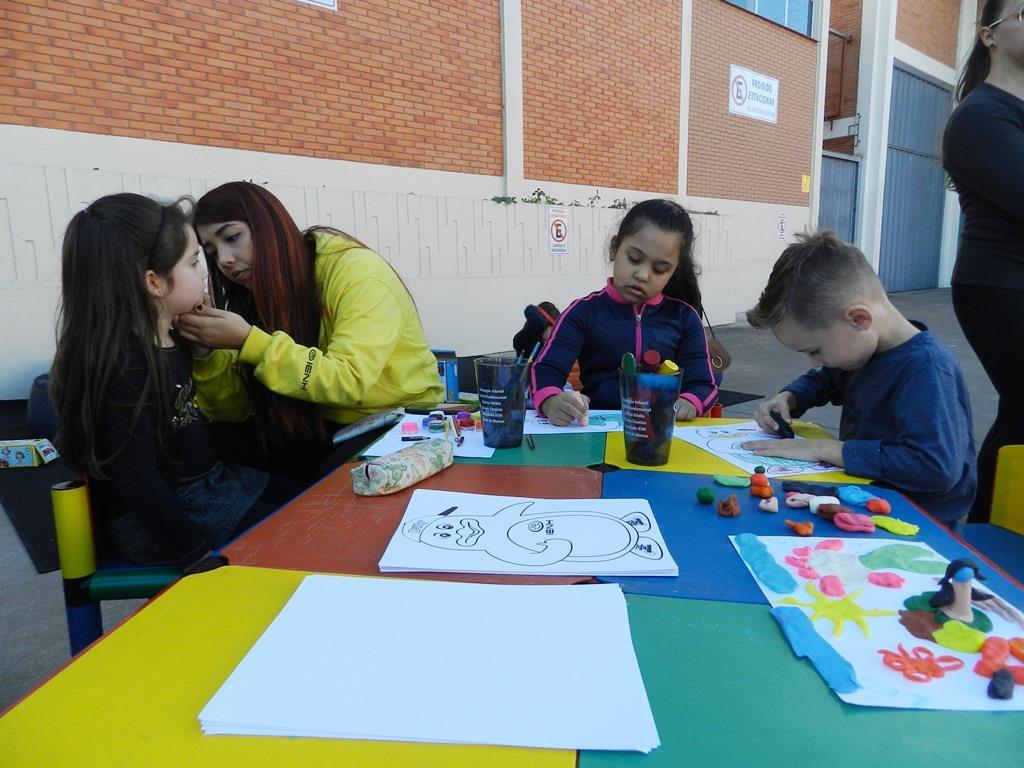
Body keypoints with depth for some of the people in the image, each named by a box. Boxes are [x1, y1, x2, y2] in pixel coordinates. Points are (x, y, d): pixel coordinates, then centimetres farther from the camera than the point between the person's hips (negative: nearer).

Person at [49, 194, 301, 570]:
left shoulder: (169, 340, 2)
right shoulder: (121, 367, -24)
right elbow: (138, 484, -24)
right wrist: (201, 560, -24)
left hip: (210, 483, 9)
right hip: (158, 517, -9)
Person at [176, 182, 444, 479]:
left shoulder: (357, 271, -17)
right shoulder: (255, 296, 3)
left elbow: (349, 382, -28)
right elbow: (233, 412, 1)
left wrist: (248, 340, -27)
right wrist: (206, 349, -15)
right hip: (321, 427, 7)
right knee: (223, 445, -10)